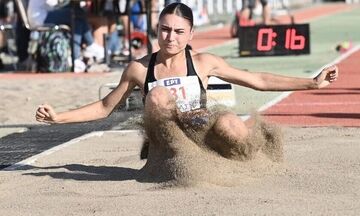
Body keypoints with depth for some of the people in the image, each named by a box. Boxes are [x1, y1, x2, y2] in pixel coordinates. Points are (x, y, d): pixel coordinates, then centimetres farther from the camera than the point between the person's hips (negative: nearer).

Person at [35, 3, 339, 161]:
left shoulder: (203, 62, 3)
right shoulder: (139, 69, 4)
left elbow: (258, 80, 4)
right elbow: (105, 107, 14)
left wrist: (313, 83, 0)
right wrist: (59, 117, 4)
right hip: (167, 149, -1)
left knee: (227, 124, -34)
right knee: (158, 95, -26)